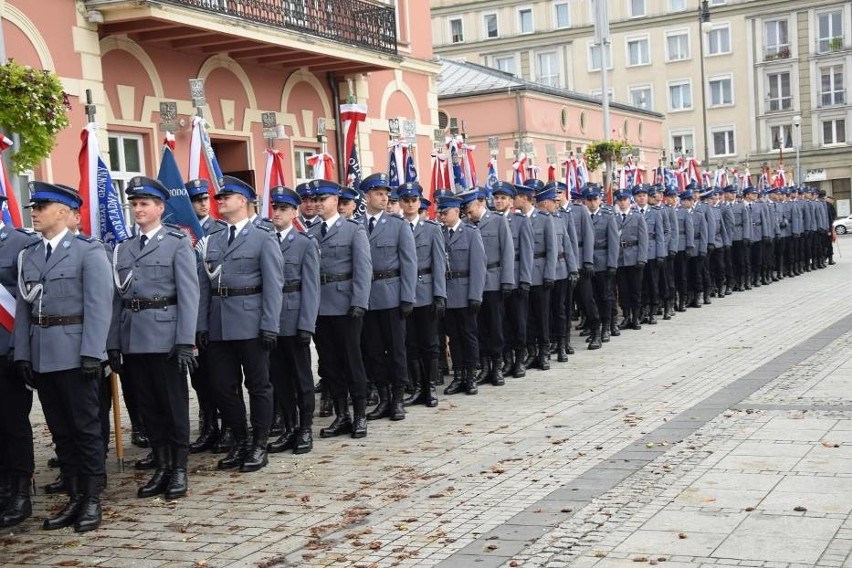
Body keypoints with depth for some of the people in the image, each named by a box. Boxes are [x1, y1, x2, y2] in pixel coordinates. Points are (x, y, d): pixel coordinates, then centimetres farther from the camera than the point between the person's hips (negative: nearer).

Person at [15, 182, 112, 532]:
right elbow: (23, 307, 11)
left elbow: (99, 306, -10)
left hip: (75, 354, -6)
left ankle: (92, 499, 10)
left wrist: (91, 353, -17)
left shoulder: (88, 251, -4)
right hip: (41, 356, 6)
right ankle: (74, 497, 19)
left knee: (85, 426, 1)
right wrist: (22, 354, 4)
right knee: (59, 429, 10)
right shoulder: (29, 256, 13)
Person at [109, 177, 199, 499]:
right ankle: (161, 467, 19)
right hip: (132, 338, 5)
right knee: (148, 406, 10)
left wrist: (185, 340, -15)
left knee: (174, 403, 2)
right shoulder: (122, 248, 14)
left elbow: (189, 293, -8)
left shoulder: (177, 243, -1)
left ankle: (179, 469, 11)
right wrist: (112, 342, 6)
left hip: (165, 335, -5)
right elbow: (117, 297, 11)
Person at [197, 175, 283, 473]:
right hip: (219, 326, 5)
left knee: (258, 385, 4)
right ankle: (240, 442, 22)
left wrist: (269, 325, -13)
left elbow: (273, 285, -7)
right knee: (223, 387, 8)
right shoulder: (211, 240, 12)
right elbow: (205, 285, 11)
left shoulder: (263, 238, -1)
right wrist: (202, 324, 4)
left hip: (250, 323, -5)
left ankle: (259, 446, 14)